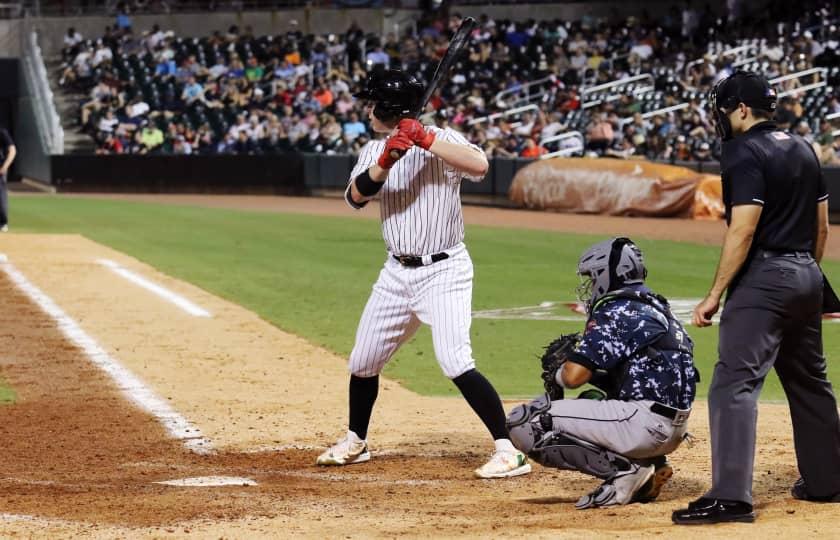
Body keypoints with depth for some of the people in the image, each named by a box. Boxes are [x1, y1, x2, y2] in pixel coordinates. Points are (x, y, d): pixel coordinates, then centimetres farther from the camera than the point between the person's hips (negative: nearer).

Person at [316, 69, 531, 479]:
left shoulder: (441, 140, -11)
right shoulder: (373, 151, 6)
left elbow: (479, 165, -30)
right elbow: (356, 196, -11)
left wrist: (425, 139, -31)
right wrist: (387, 160, -27)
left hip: (444, 271, -7)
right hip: (398, 272, 7)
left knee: (455, 362, -21)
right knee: (363, 361, 16)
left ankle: (509, 452, -17)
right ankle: (355, 442, 38)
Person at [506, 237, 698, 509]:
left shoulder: (614, 311, -7)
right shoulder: (658, 309, 20)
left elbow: (574, 376, -13)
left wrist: (557, 373, 10)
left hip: (644, 426, -9)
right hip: (674, 431, 9)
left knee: (524, 422, -11)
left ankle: (624, 469, -11)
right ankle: (649, 465, 13)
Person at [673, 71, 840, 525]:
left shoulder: (745, 152, -12)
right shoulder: (803, 149, 14)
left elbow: (743, 230, -19)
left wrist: (715, 295, -17)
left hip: (764, 278, -9)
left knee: (734, 382, -14)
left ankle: (731, 496, -23)